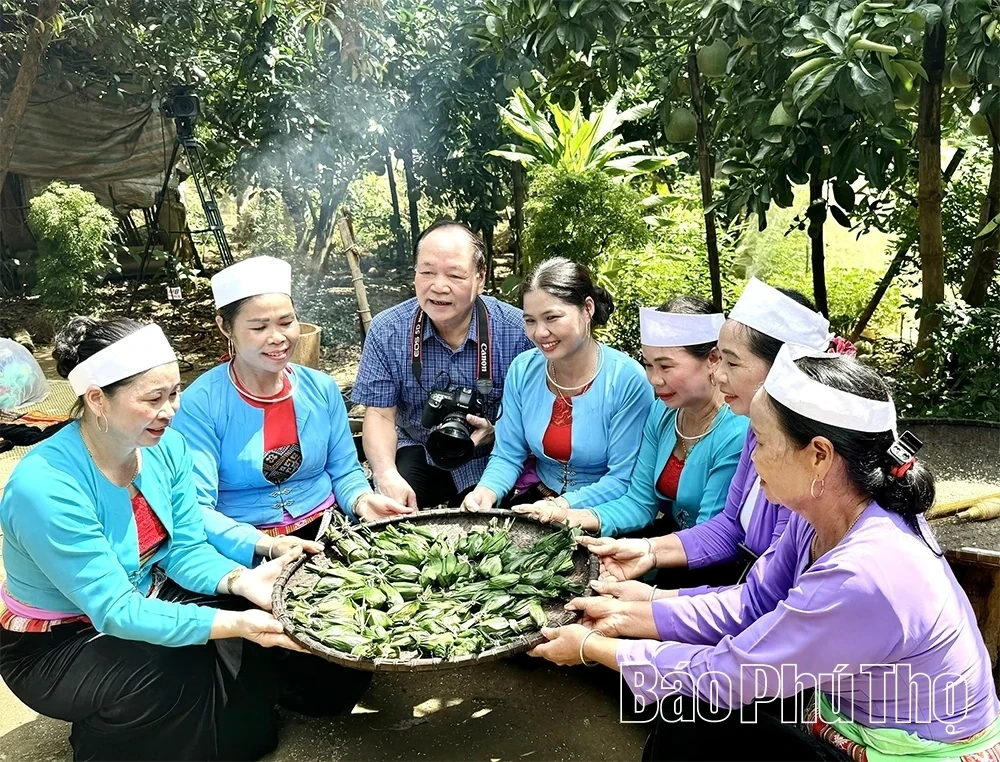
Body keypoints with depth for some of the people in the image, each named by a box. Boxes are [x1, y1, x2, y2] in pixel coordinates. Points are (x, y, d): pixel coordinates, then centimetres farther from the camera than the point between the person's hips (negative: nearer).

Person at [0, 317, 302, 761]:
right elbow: (115, 611, -32)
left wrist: (239, 579, -28)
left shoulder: (165, 446, -12)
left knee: (256, 613, -13)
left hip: (144, 597, 6)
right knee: (183, 674, -28)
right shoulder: (46, 488, -33)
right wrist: (233, 624, -42)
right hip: (54, 645, -6)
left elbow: (186, 549, -7)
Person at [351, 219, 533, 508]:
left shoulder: (517, 331, -13)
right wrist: (387, 474, -24)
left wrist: (496, 432, -27)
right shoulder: (386, 331, -9)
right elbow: (380, 414, -6)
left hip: (491, 456, 0)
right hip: (417, 453, 1)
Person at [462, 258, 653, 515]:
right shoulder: (523, 370, -3)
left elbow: (623, 479, -17)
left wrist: (562, 506, -30)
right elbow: (507, 455, 1)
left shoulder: (628, 379, -18)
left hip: (602, 512, -4)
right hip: (538, 498, 4)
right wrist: (487, 491, -20)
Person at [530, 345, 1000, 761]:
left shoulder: (862, 579, -36)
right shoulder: (820, 516, -10)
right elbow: (746, 607, 0)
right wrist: (629, 617, -3)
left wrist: (593, 649, -14)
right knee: (683, 717, 3)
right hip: (854, 724, 7)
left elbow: (726, 677, -25)